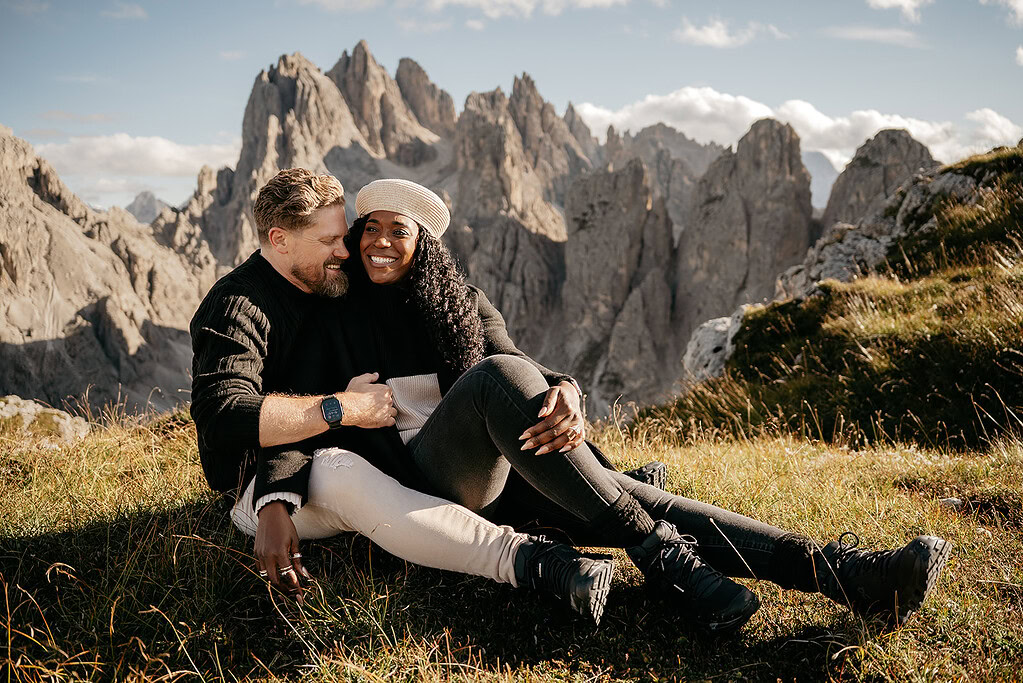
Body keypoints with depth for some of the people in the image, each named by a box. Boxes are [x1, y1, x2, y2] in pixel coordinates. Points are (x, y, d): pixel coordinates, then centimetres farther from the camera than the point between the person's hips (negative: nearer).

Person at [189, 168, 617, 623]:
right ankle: (528, 561, -48)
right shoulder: (235, 308, -15)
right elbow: (224, 417, -32)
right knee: (344, 474, -41)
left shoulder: (330, 291, 11)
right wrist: (343, 408, -27)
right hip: (259, 481, -9)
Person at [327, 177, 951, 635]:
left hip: (507, 472, 4)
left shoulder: (462, 304, 16)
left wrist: (565, 393, -26)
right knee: (497, 375, -34)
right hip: (423, 479, -4)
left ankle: (849, 575, -33)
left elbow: (523, 365, 0)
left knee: (640, 499, -21)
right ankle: (662, 559, -35)